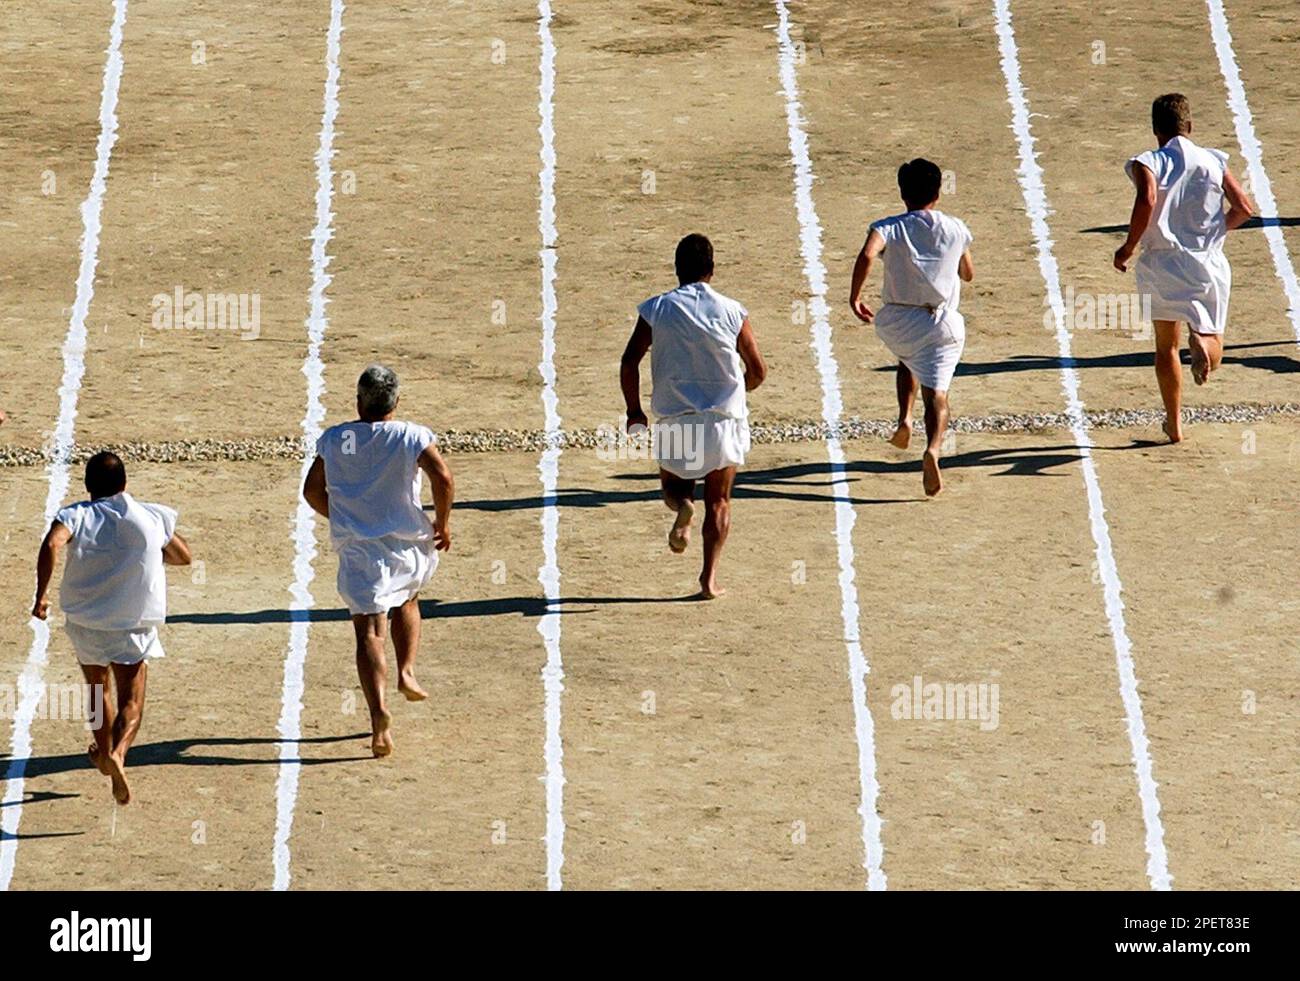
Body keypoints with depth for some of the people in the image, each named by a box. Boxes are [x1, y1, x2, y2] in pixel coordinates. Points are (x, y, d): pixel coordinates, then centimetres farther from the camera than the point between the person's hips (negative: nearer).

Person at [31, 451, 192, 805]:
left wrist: (41, 593, -22)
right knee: (131, 704, -1)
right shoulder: (152, 518, 1)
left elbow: (51, 544, -26)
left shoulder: (77, 515, -5)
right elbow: (183, 556, 15)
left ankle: (104, 752, 43)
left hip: (85, 621, 1)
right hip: (134, 625, -1)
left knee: (98, 689, 26)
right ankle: (118, 752, -29)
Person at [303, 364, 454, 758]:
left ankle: (379, 712, -24)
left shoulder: (333, 439, 5)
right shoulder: (413, 437, -4)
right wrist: (442, 525, -1)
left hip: (356, 549, 0)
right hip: (407, 546, 0)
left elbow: (312, 491, 12)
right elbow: (443, 479, -16)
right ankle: (406, 672, 19)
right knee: (406, 600, 33)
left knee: (369, 632, -6)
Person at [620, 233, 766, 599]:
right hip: (724, 418, 0)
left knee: (673, 483, 23)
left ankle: (682, 505, -13)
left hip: (674, 420, 0)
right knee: (718, 502, 13)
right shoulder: (732, 311, -1)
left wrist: (634, 410, 5)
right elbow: (758, 371, 1)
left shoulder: (656, 309, -2)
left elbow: (629, 362, -8)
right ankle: (709, 578, 2)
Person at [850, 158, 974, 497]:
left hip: (897, 321, 1)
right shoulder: (956, 230, 4)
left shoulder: (889, 228, -4)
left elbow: (867, 255, -25)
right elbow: (968, 274, 17)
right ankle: (933, 449, -31)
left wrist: (854, 296, -15)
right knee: (936, 393, -4)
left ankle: (904, 419, 14)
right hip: (943, 322, -1)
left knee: (907, 362, 34)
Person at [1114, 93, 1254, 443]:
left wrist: (1128, 248, -12)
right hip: (1209, 263, 1)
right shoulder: (1214, 161, 5)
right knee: (1213, 344, 8)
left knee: (1166, 346, 16)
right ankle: (1201, 340, -30)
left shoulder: (1148, 163, -4)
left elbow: (1146, 200, -23)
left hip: (1162, 263, -1)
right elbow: (1244, 208, 1)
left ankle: (1174, 424, 16)